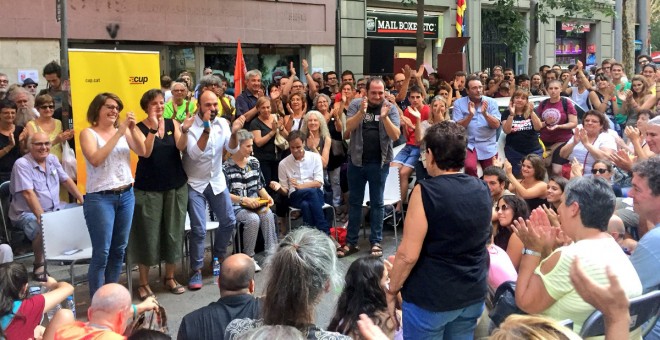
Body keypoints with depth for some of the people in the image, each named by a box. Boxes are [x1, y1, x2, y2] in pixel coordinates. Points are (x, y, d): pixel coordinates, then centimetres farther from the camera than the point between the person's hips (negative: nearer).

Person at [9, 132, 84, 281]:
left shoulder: (52, 159, 8)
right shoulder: (22, 164, -16)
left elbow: (66, 180, 14)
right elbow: (29, 193, -25)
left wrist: (83, 200, 4)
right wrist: (41, 217, -34)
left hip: (54, 209, 8)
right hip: (27, 213, -7)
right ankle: (39, 266, -16)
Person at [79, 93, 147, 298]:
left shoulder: (124, 131, 8)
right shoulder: (88, 133, -3)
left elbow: (144, 152, -2)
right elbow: (95, 159, -19)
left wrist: (133, 129, -14)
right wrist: (118, 134, -20)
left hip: (126, 195, 5)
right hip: (100, 198, -5)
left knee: (119, 249, 11)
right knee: (102, 252, -5)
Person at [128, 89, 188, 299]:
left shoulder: (173, 124, 5)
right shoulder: (139, 128, -2)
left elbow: (181, 146, -10)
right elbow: (145, 152, -18)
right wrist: (154, 128, -25)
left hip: (176, 186, 3)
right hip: (148, 188, -3)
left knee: (173, 232, 8)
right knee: (148, 234, -1)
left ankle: (170, 278, 24)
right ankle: (143, 283, 11)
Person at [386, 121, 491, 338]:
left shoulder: (426, 191, -18)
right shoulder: (482, 189, 2)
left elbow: (408, 255, -20)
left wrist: (392, 291, -7)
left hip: (431, 297, -6)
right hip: (474, 293, 6)